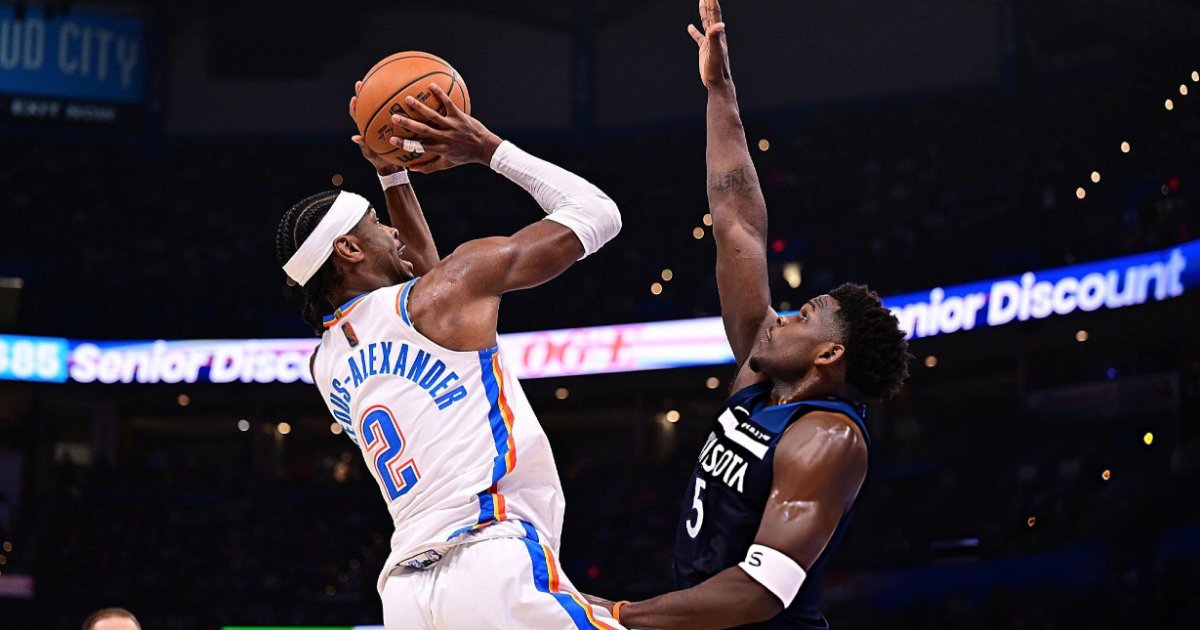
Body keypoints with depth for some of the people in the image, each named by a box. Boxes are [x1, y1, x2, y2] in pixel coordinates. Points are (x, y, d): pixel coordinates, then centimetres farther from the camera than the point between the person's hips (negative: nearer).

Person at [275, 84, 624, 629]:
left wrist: (389, 171, 40)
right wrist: (489, 150, 16)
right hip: (497, 569, -7)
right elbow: (596, 213, 10)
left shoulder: (326, 364, 21)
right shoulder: (456, 284, 2)